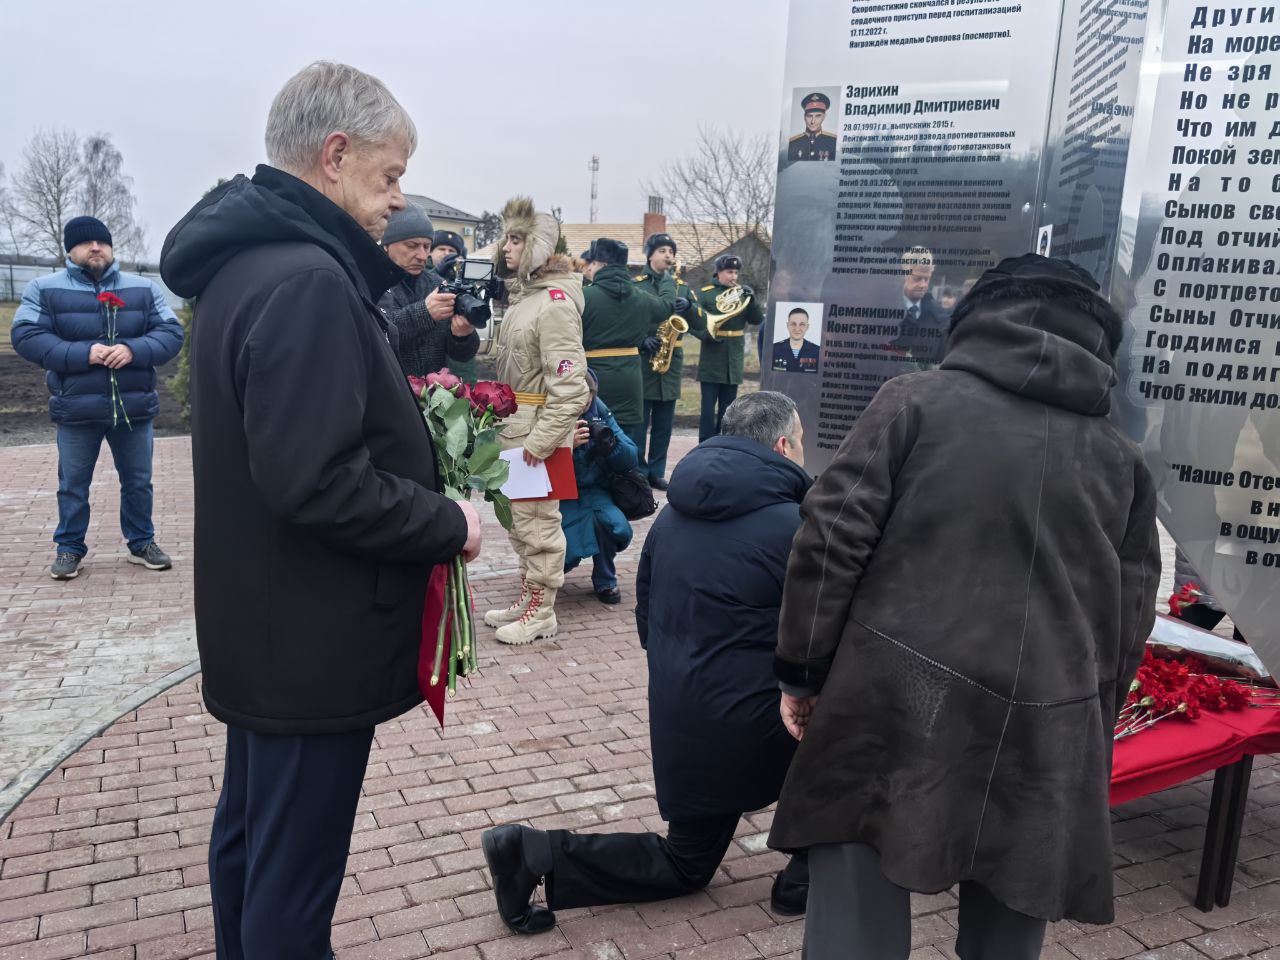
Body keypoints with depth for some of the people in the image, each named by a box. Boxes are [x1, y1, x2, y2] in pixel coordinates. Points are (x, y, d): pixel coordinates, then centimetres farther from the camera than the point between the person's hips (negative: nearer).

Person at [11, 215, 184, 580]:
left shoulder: (144, 288, 6)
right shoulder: (45, 288, 2)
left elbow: (171, 333, 0)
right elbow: (26, 337, -7)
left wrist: (133, 350, -19)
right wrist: (82, 354, -20)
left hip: (134, 406, 1)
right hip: (76, 409, -1)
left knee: (138, 481, 11)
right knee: (73, 483, 9)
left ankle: (142, 542, 26)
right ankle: (69, 547, 23)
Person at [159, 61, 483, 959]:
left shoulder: (244, 258, 8)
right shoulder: (307, 280, -23)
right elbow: (319, 485, -29)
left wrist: (398, 398, 9)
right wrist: (449, 525, -15)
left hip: (258, 625, 10)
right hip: (315, 642, -10)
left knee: (249, 834, 25)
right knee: (294, 882, 4)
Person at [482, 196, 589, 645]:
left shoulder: (555, 302, -17)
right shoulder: (521, 293, 12)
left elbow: (569, 385, -23)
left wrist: (541, 439, -22)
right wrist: (502, 419, 14)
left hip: (541, 427, -9)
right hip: (514, 426, 9)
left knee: (537, 519, 1)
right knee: (518, 517, 18)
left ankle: (541, 613, 14)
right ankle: (527, 597, 32)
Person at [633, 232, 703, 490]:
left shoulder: (681, 285, 14)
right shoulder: (634, 284, -1)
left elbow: (700, 322, 10)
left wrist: (689, 306, -10)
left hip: (671, 360, 5)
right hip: (641, 359, -4)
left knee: (664, 423, 10)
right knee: (639, 420, -1)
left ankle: (656, 472, 20)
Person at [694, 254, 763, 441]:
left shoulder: (741, 292, 10)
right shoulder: (705, 293, -2)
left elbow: (758, 319, 3)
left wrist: (751, 299, -11)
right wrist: (706, 335, -23)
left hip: (734, 361, 4)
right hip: (712, 360, -4)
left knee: (728, 407, 9)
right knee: (708, 406, -4)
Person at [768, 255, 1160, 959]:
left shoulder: (918, 398, 3)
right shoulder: (1122, 456, 15)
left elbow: (832, 536, -5)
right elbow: (1130, 618, 15)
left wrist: (802, 667, 3)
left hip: (899, 707, -3)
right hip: (1047, 731, 4)